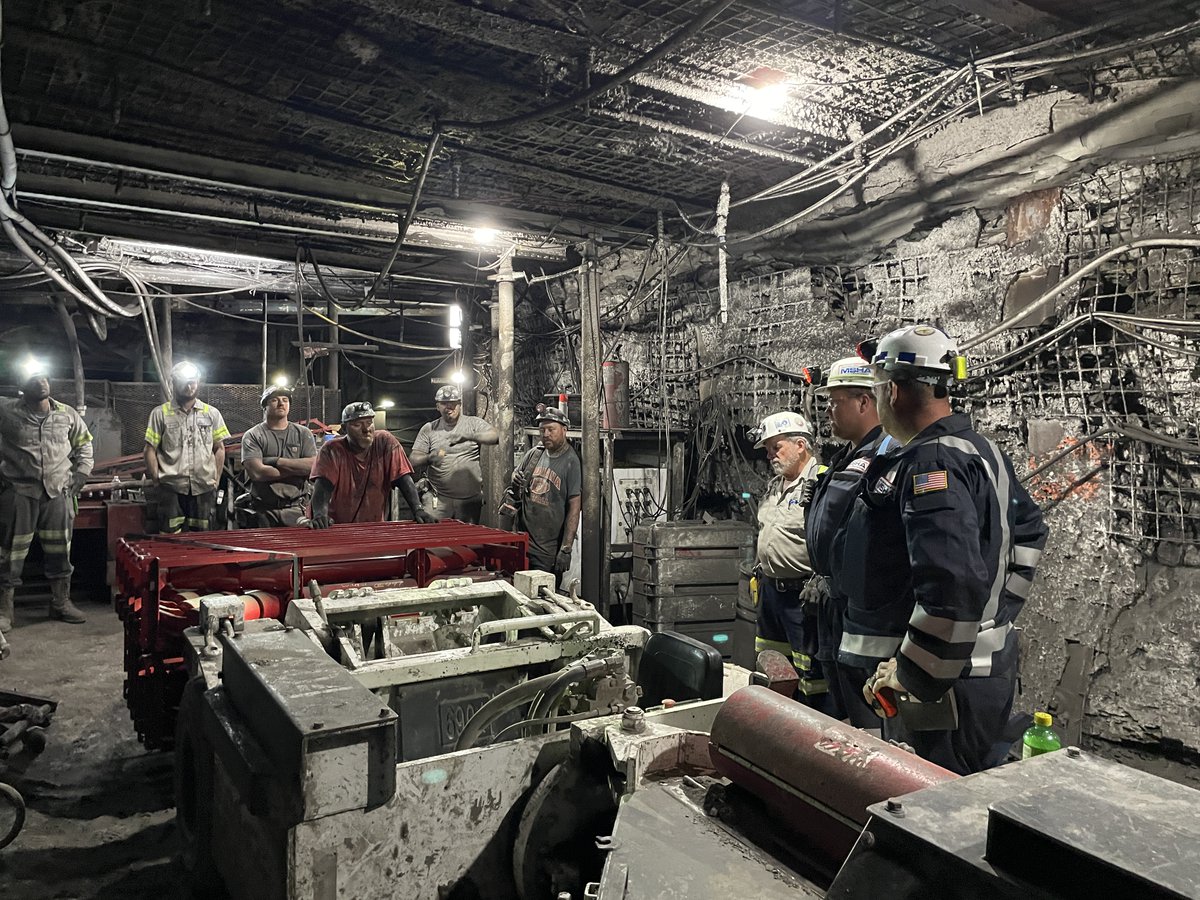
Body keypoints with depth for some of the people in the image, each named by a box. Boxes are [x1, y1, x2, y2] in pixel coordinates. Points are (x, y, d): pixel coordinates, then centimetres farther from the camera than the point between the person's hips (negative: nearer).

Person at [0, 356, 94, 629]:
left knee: (60, 552, 10)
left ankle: (61, 602, 21)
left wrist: (80, 477, 8)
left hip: (59, 493, 3)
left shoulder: (67, 414, 7)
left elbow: (84, 445, 18)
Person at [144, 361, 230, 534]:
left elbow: (219, 448, 11)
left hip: (204, 487, 2)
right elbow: (150, 450, 5)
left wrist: (216, 479, 5)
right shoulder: (160, 413, 6)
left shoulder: (212, 413, 10)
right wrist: (156, 479, -2)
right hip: (171, 488, -1)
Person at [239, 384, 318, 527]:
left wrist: (276, 461, -8)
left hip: (297, 509, 1)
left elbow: (313, 466, -5)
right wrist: (296, 468, -6)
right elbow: (256, 473, -11)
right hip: (264, 511, -1)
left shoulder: (303, 433, 10)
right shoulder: (252, 436, 3)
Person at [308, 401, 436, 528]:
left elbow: (404, 479, -9)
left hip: (375, 527, -1)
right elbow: (323, 485, -19)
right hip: (337, 529, 1)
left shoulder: (386, 442, -5)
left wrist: (418, 510, -22)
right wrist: (320, 515, -38)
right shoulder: (331, 450, -8)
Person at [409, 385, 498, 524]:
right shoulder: (428, 429, 7)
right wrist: (429, 458, -23)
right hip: (440, 499, 0)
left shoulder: (473, 422, 5)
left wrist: (469, 436, -28)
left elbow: (496, 436, -12)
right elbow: (413, 461, 1)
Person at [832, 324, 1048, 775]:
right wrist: (995, 615, 22)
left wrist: (909, 675, -22)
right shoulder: (982, 450, 12)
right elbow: (1028, 531, 25)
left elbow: (954, 586, -31)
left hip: (943, 684, -10)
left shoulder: (931, 465, -21)